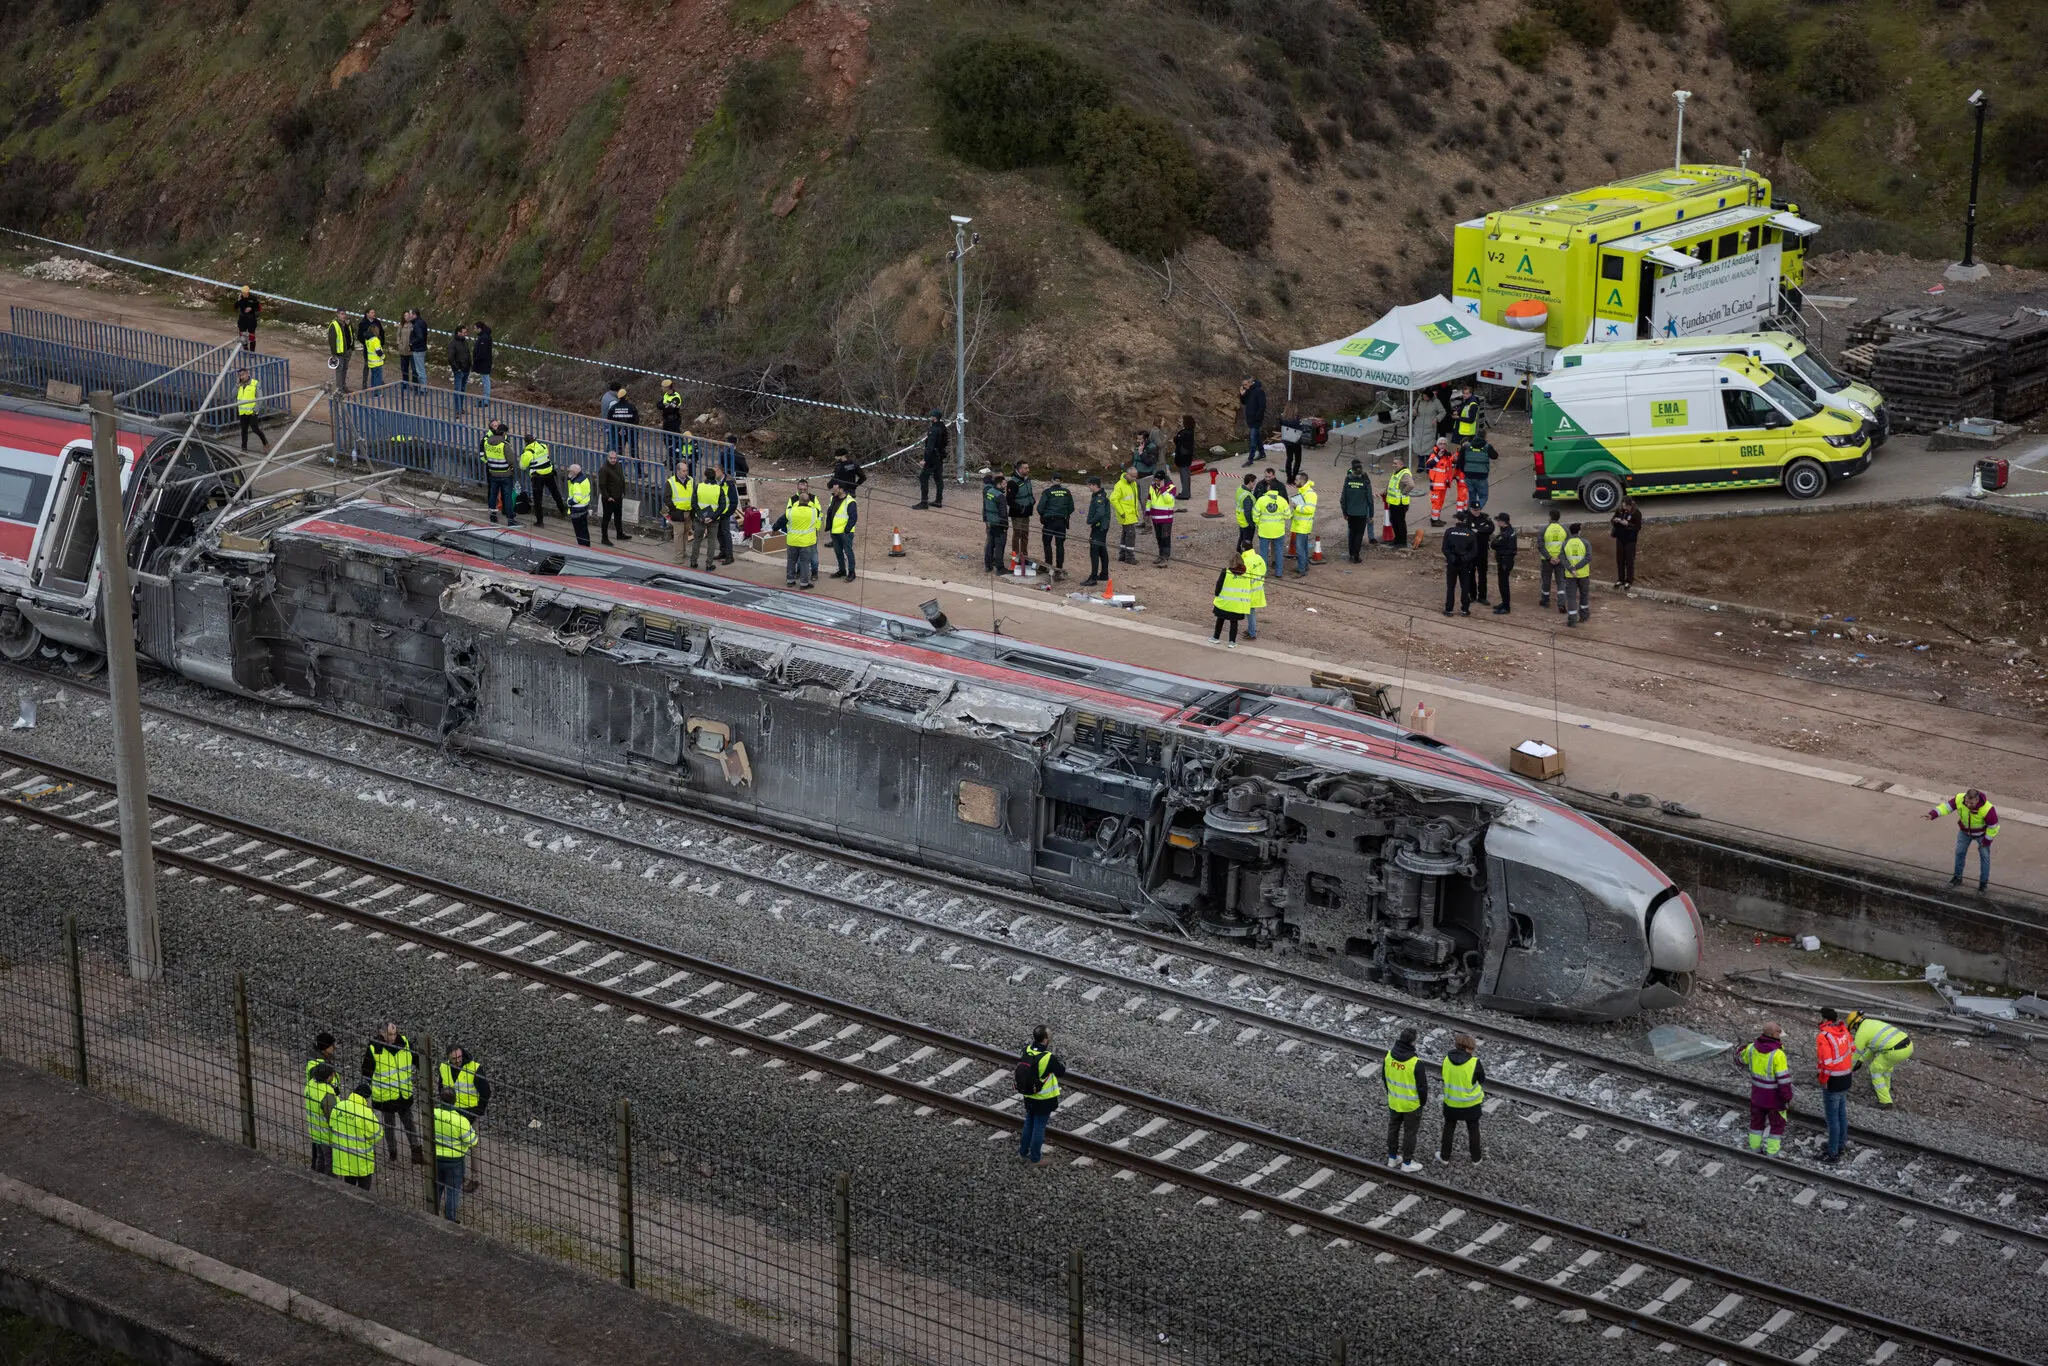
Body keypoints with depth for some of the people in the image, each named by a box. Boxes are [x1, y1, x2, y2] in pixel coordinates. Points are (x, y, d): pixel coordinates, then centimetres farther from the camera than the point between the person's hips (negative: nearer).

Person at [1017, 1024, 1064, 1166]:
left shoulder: (1027, 1051, -12)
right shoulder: (1049, 1058, -30)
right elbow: (1061, 1072, -15)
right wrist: (1061, 1062, 4)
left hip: (1028, 1098, 6)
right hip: (1044, 1101, -6)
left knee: (1028, 1124, 24)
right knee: (1039, 1127, 10)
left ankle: (1023, 1152, 39)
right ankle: (1035, 1158, 23)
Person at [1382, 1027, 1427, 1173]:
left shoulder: (1389, 1056, -14)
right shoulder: (1415, 1063, -31)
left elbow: (1384, 1077, 1)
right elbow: (1422, 1085, -20)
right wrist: (1423, 1101, 0)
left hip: (1393, 1100, 5)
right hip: (1412, 1104, -5)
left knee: (1393, 1128, 22)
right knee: (1410, 1132, 13)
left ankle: (1392, 1157, 37)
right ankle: (1407, 1162, 27)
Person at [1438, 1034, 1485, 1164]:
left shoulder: (1447, 1059, -14)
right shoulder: (1475, 1063, -23)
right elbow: (1482, 1080, -8)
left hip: (1451, 1102, 2)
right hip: (1471, 1103, -2)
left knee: (1449, 1127, 22)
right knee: (1473, 1129, 19)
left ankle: (1444, 1156, 31)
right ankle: (1475, 1157, 31)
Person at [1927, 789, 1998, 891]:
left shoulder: (1987, 809, -40)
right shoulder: (1959, 799, -33)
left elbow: (1993, 826, -25)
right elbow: (1947, 806, -22)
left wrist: (1987, 841, -13)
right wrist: (1933, 814, -38)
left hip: (1982, 833, -4)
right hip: (1965, 831, 4)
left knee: (1984, 856, 4)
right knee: (1959, 852, 13)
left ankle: (1984, 883, 21)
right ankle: (1958, 878, 32)